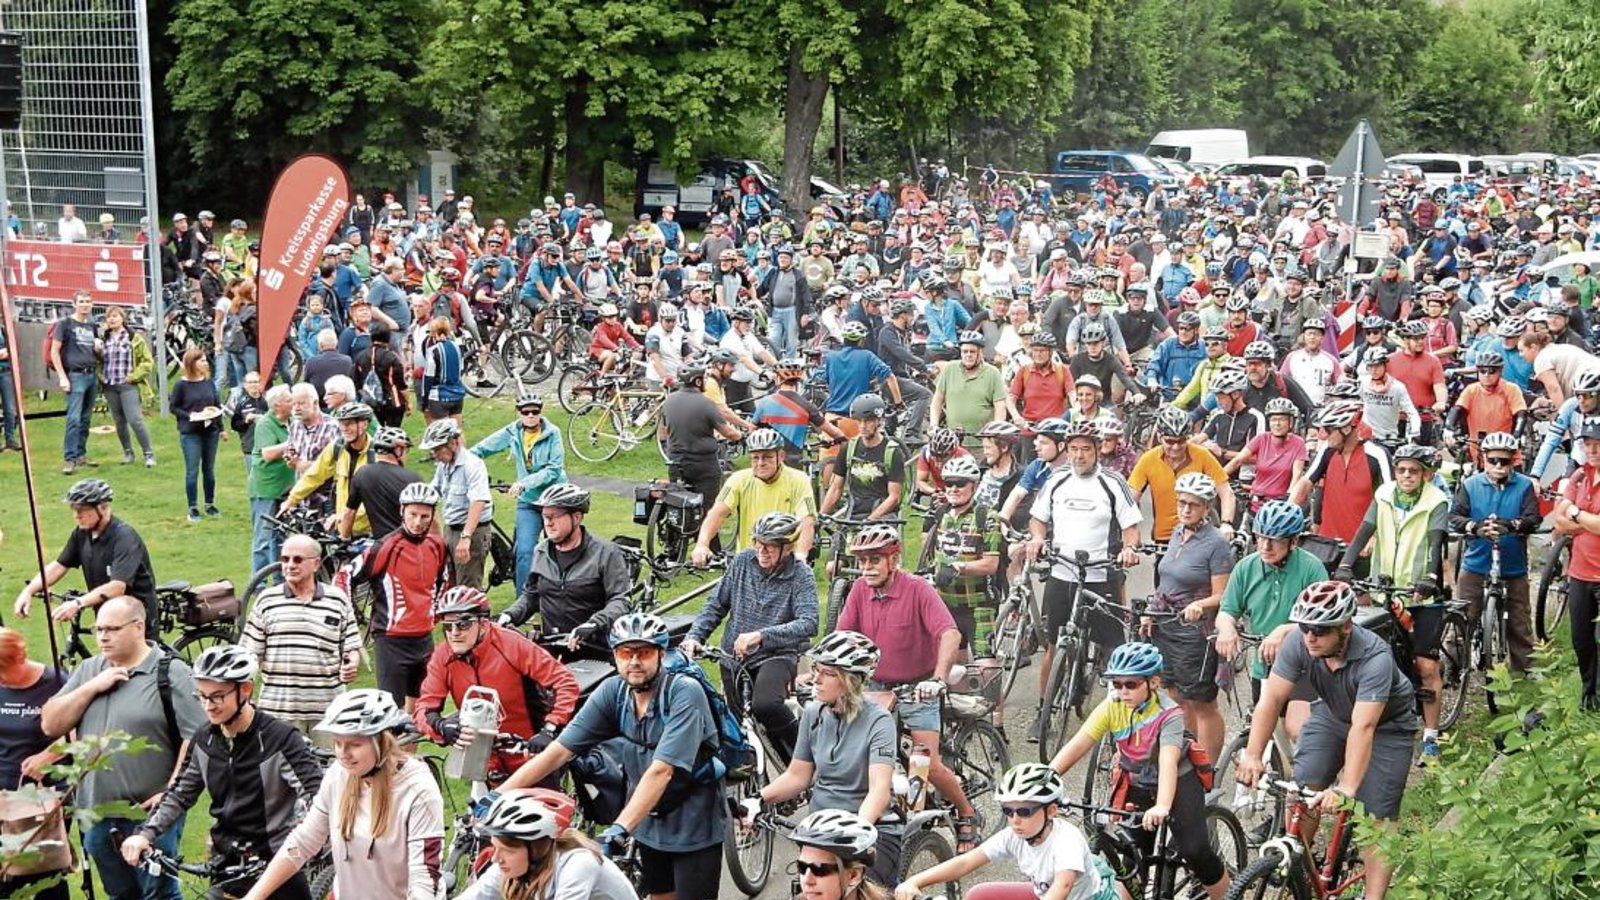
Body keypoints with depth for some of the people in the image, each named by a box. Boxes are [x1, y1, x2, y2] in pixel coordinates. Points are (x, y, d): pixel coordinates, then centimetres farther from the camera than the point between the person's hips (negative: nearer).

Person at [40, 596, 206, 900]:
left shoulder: (171, 673, -7)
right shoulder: (88, 671, 11)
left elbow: (196, 737, -12)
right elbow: (50, 725, 4)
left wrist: (171, 792, -17)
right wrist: (93, 687, -7)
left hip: (150, 812, -6)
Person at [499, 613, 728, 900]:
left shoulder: (684, 693, -25)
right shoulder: (612, 693, -10)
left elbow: (661, 770, -34)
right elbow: (558, 751, -13)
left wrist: (618, 831, -43)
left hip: (694, 827, -5)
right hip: (651, 822, 5)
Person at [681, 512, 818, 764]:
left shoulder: (800, 575, -12)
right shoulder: (742, 561, 0)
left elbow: (808, 623, -25)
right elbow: (716, 605, 7)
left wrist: (760, 636, -35)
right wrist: (694, 636, -10)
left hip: (776, 655, -5)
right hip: (734, 656, 5)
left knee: (765, 705, -30)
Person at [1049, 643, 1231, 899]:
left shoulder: (1168, 714, -27)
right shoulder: (1112, 706, -15)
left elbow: (1168, 762, -41)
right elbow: (1077, 745, -20)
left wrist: (1162, 807, -57)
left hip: (1178, 784, -4)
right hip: (1137, 786, 4)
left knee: (1195, 852, -17)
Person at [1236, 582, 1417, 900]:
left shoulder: (1375, 658, -39)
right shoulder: (1298, 644, -27)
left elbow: (1363, 727, -45)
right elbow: (1271, 698, -27)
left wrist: (1345, 789, -53)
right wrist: (1252, 755, -39)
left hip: (1386, 724, -4)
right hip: (1332, 714, 4)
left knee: (1378, 815, -10)